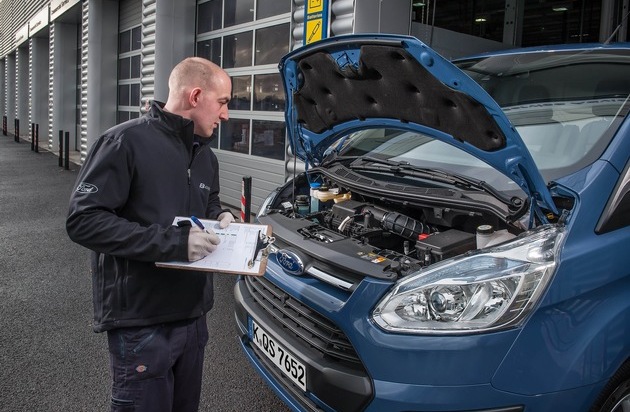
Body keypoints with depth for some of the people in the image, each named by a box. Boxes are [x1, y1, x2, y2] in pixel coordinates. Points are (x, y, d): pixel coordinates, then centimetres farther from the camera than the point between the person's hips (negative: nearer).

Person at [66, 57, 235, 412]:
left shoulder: (206, 155, 11)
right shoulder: (127, 142, -16)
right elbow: (83, 220, -21)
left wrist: (219, 216, 3)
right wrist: (172, 242, -26)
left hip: (193, 316, 8)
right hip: (141, 324, -8)